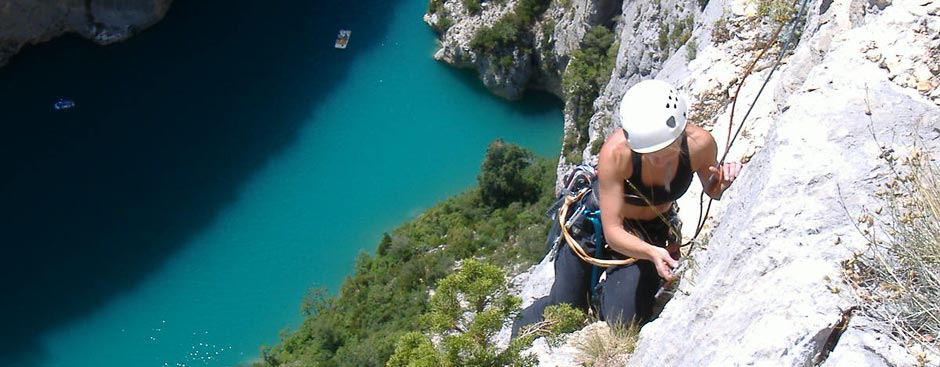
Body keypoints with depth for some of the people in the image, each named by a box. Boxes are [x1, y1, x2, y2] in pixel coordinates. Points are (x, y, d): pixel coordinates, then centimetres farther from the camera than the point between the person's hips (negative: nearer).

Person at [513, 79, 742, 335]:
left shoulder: (699, 143, -27)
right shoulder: (615, 152, -37)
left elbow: (711, 191, -3)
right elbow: (612, 231, -32)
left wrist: (721, 183, -27)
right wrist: (651, 252, -50)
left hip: (654, 230, 2)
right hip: (597, 222, -2)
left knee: (624, 321, -12)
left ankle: (607, 291, 24)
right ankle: (521, 330, 39)